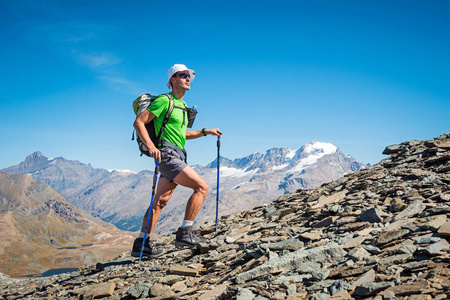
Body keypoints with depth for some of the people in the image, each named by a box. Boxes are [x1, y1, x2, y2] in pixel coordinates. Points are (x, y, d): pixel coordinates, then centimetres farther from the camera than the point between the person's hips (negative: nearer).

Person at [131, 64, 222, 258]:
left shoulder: (182, 105, 22)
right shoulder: (164, 100, -6)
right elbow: (138, 122, -11)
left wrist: (206, 132, 21)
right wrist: (150, 146, -24)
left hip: (175, 157, 9)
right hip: (167, 154, -9)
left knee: (160, 202, 8)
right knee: (201, 187, -13)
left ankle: (140, 244, 12)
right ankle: (184, 233, -9)